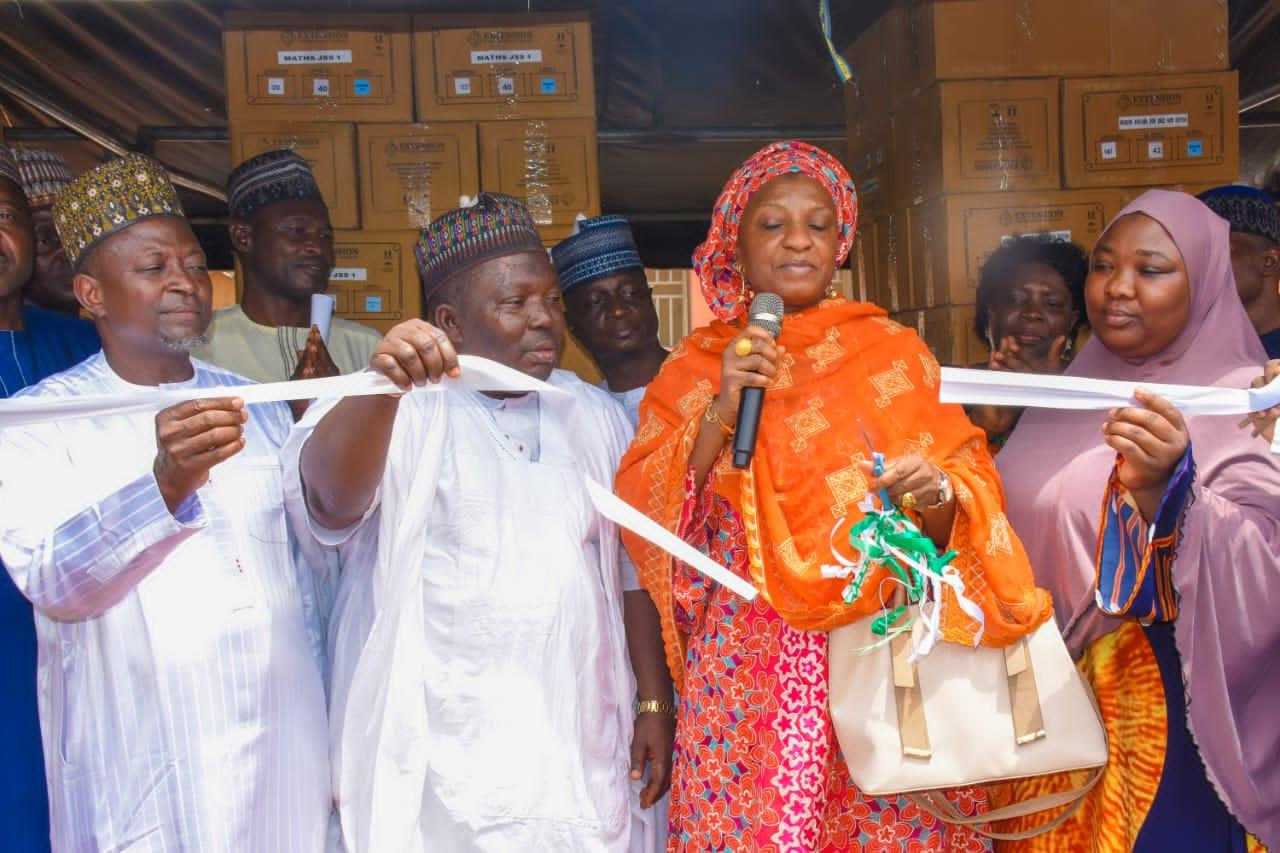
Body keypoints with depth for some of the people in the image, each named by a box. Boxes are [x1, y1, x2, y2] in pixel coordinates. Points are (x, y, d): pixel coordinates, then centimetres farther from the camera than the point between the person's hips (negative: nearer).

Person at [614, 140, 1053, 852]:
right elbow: (644, 514, -1)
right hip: (747, 665, 0)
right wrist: (720, 411, -12)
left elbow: (971, 488, 3)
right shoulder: (697, 366, 7)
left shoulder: (892, 351, 5)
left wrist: (939, 496, -19)